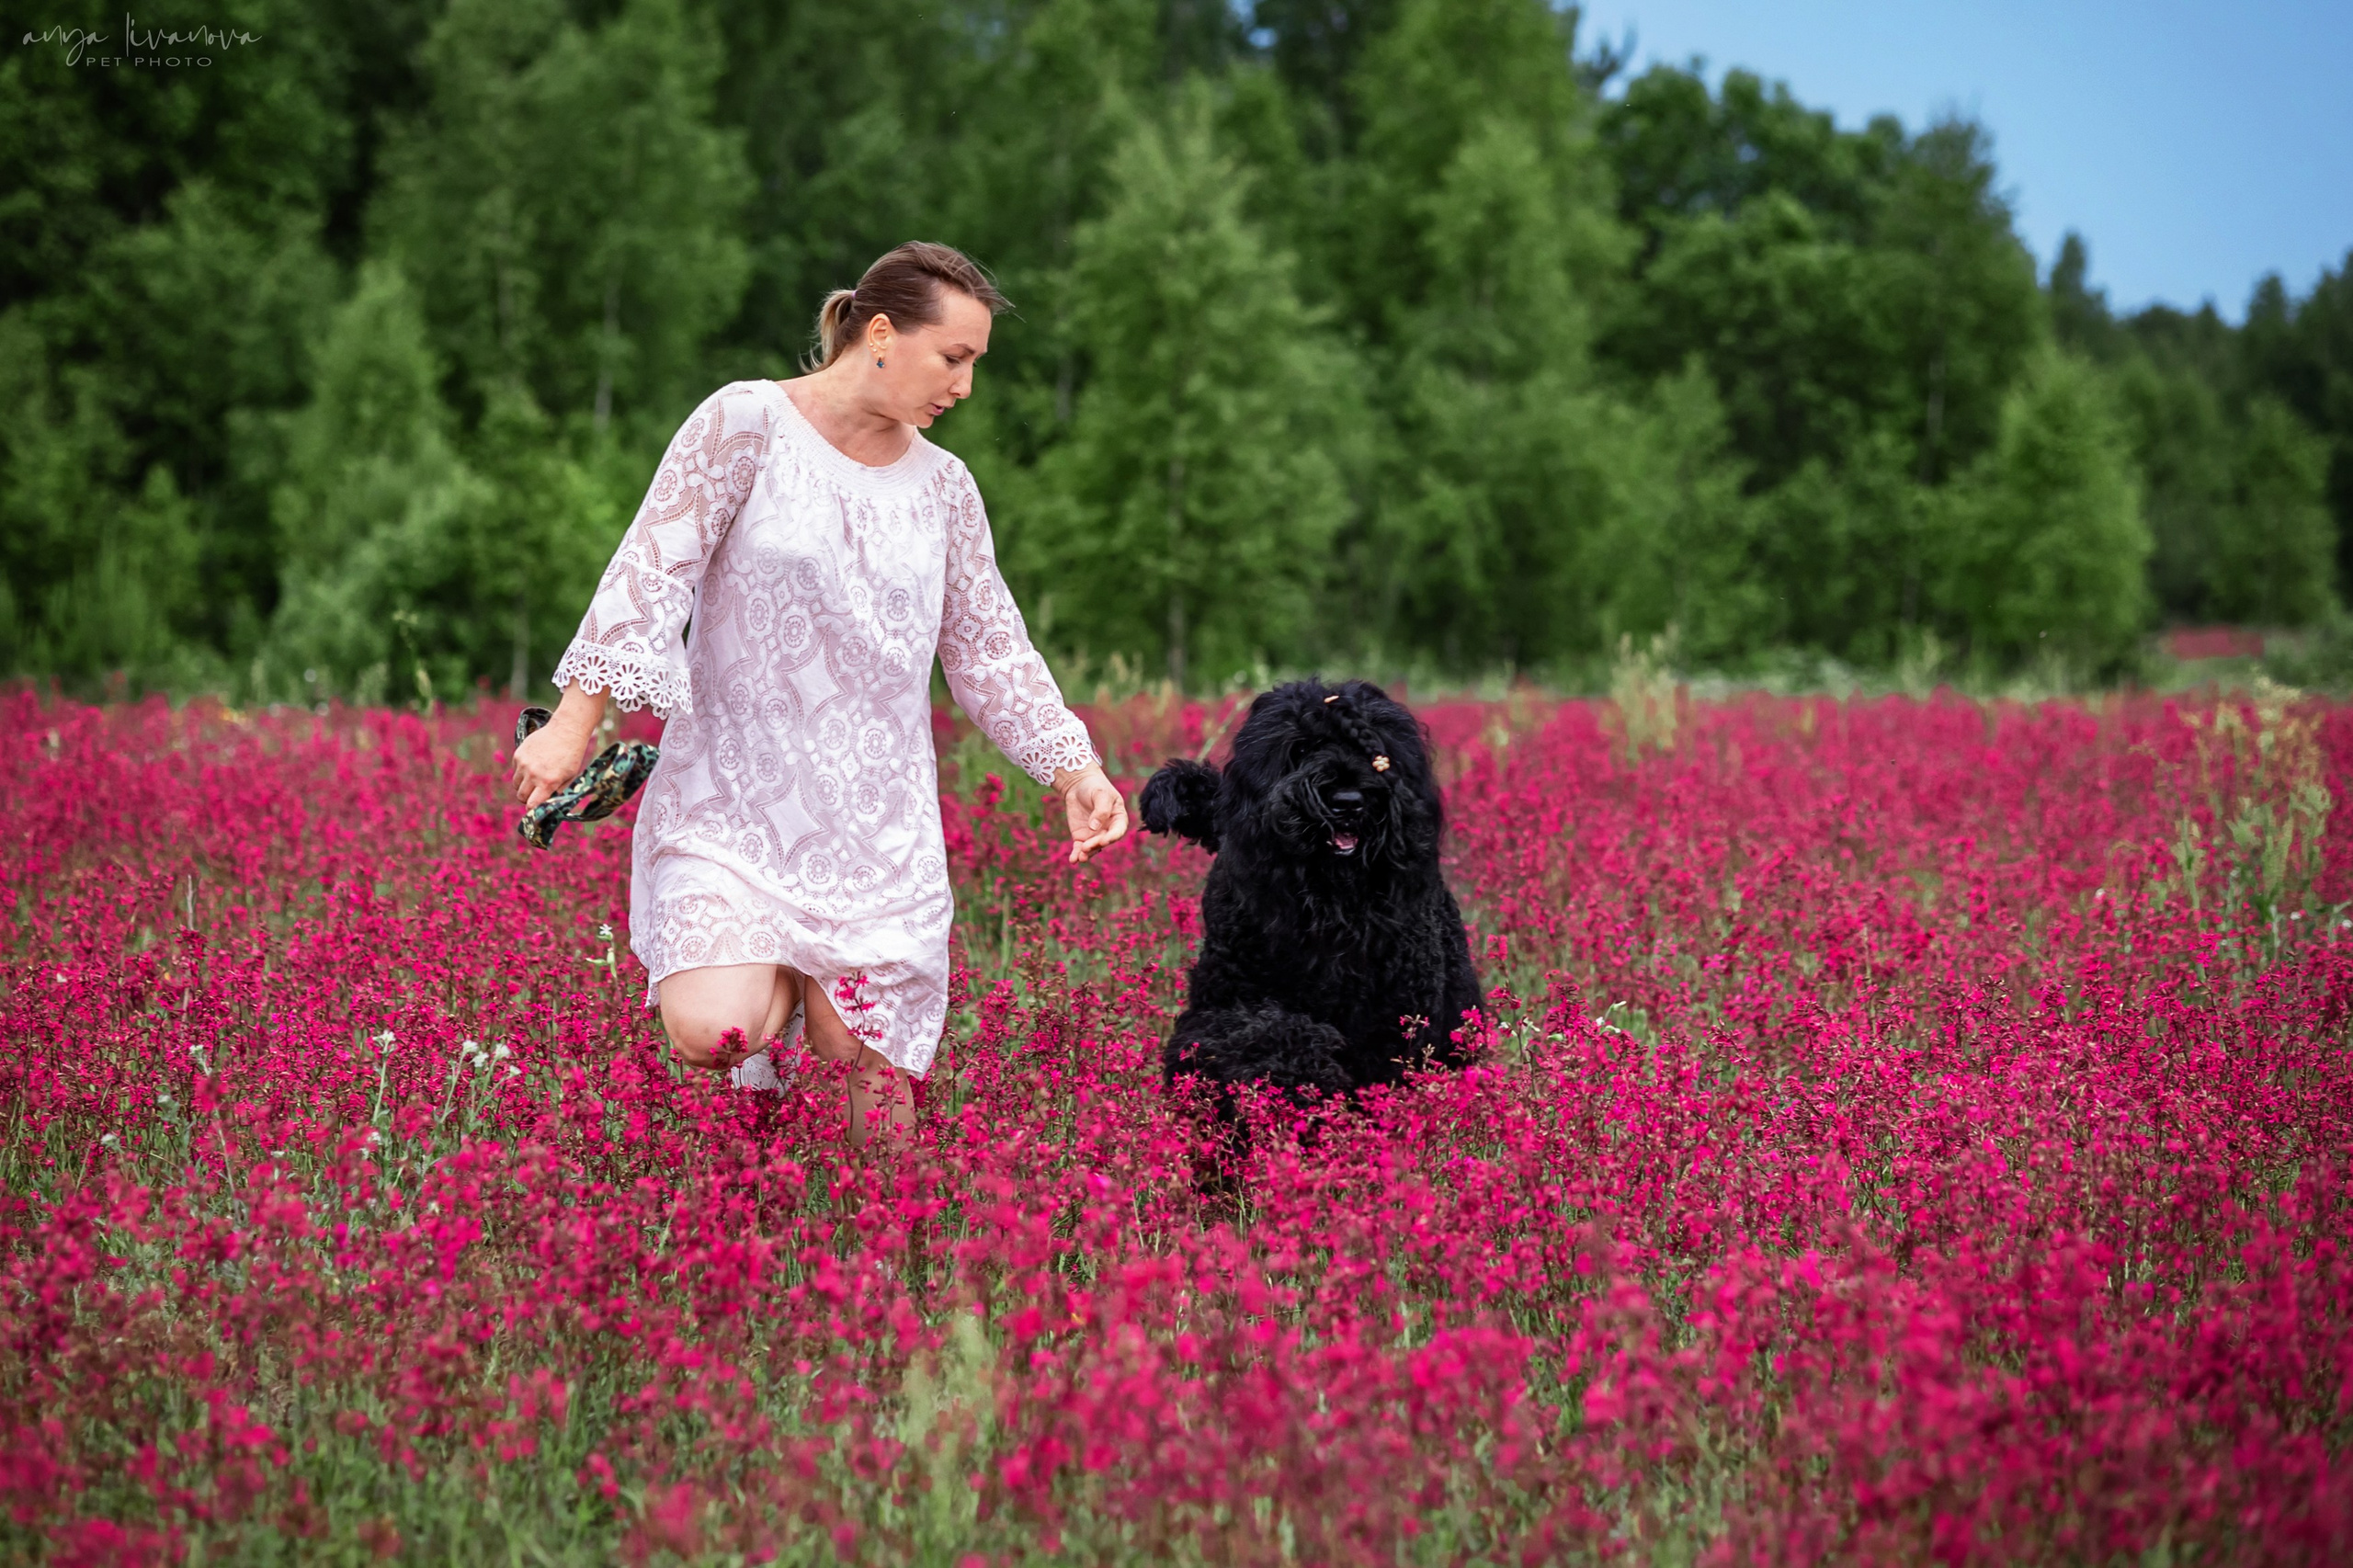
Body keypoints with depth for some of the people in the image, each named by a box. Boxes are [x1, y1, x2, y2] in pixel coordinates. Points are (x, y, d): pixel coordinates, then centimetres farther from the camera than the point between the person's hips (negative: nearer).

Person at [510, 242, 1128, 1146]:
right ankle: (774, 984, 12)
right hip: (730, 801, -3)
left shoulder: (943, 486, 11)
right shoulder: (747, 423, -4)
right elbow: (652, 569, -8)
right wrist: (577, 721, -15)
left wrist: (1075, 771, 8)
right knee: (710, 1032, -21)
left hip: (879, 826, 4)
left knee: (874, 1084, -4)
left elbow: (988, 648, 17)